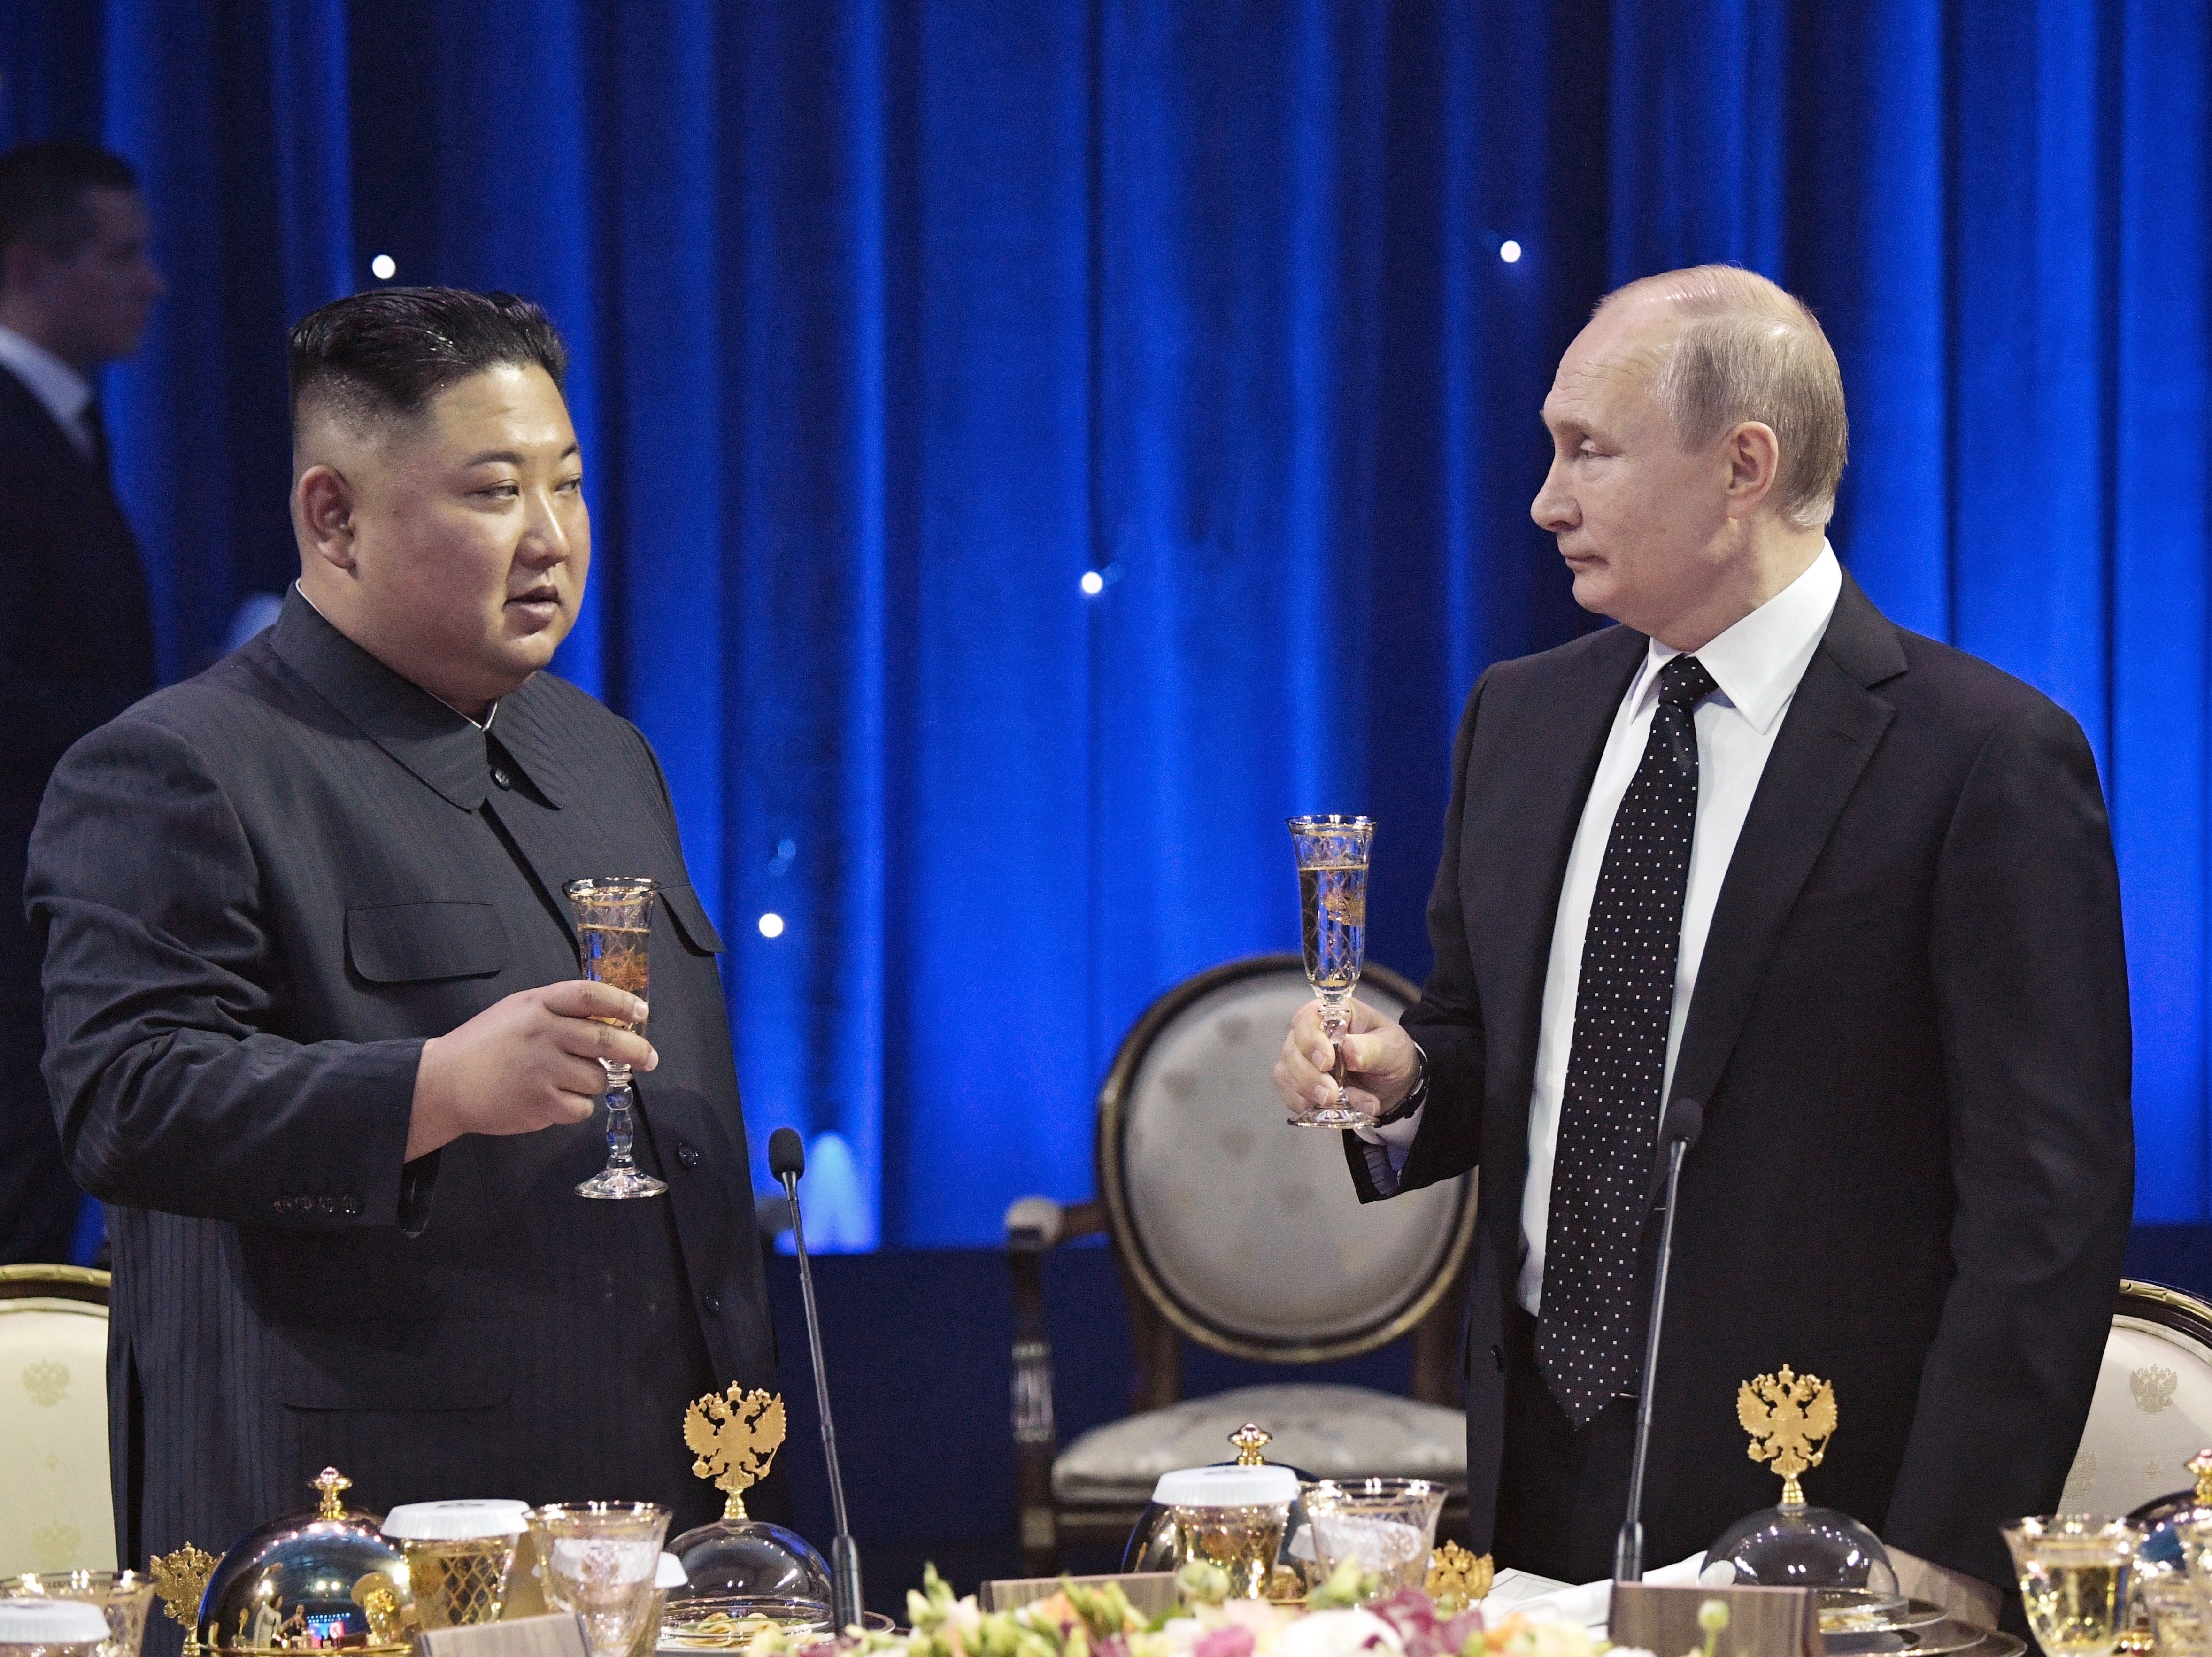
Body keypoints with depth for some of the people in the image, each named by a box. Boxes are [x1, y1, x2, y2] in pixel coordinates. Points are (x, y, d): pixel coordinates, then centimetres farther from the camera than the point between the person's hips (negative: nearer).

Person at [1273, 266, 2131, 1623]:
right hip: (1541, 1478, 6)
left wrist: (1947, 1549, -18)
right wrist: (1402, 1080, -4)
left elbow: (2047, 1196, -13)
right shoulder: (1522, 720, 10)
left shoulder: (1988, 756, -11)